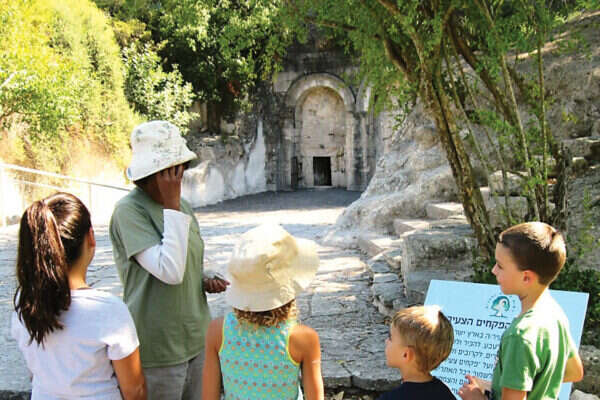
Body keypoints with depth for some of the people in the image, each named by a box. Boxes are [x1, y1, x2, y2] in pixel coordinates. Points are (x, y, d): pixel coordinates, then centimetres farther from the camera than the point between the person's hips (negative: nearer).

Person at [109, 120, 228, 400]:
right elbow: (170, 271, -26)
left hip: (196, 341, 7)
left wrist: (206, 282, 0)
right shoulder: (129, 210, -16)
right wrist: (171, 206, -22)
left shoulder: (181, 206, 9)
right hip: (157, 350, -7)